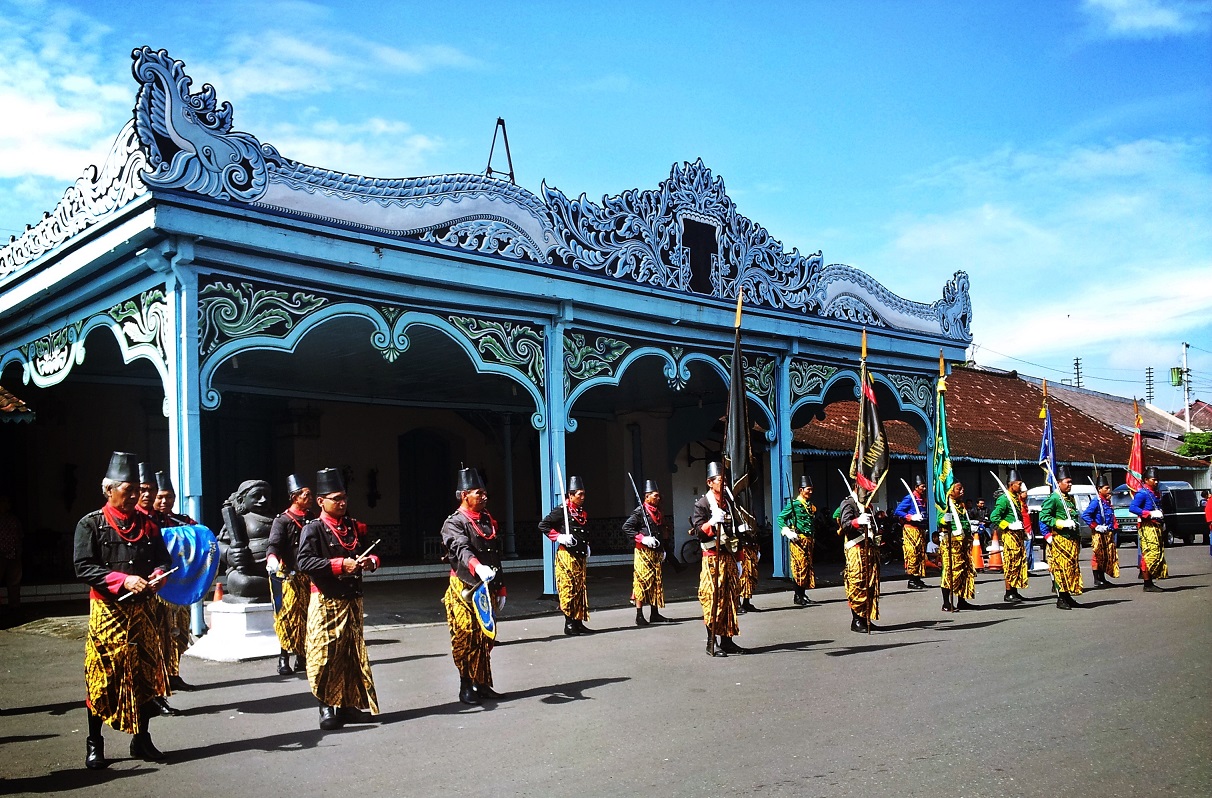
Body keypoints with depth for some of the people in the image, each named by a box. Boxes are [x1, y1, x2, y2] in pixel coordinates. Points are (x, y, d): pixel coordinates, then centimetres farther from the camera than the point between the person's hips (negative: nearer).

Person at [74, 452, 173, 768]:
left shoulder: (147, 523, 8)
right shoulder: (91, 524, -5)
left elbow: (163, 559, 12)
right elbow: (83, 568, -12)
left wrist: (158, 574, -12)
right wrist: (123, 580, -22)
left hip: (142, 609, 4)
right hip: (107, 610, -4)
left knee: (146, 674, 8)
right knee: (102, 676, 1)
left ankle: (142, 740, 20)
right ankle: (94, 745, 14)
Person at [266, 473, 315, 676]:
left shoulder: (312, 520, 14)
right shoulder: (282, 520, -4)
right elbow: (273, 545, -17)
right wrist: (272, 559, -36)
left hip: (310, 576, 6)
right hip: (289, 576, -6)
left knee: (307, 617, 8)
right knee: (288, 615, -8)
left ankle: (302, 658, 17)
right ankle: (283, 659, -3)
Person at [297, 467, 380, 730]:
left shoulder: (354, 527, 12)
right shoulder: (313, 529, -6)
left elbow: (371, 553, 20)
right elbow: (305, 563, -17)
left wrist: (370, 561, -4)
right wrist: (340, 564, -23)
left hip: (352, 600, 6)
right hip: (326, 602, -6)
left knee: (353, 654, 9)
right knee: (325, 655, -4)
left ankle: (349, 705, 19)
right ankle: (327, 708, 6)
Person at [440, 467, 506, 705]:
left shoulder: (488, 521, 14)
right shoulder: (454, 523, -10)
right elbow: (461, 549, -31)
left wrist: (500, 589, 17)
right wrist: (477, 567, -49)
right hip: (465, 590, -7)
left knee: (485, 638, 11)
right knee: (465, 638, -2)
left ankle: (483, 684, 20)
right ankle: (466, 687, 8)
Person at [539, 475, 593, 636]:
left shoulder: (583, 512, 15)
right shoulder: (562, 511, -9)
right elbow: (542, 525, -10)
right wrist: (558, 537, -17)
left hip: (580, 556, 8)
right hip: (567, 555, -8)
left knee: (580, 589, 9)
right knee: (568, 588, -6)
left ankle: (578, 622, 15)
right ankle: (569, 624, -2)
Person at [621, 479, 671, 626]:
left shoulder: (658, 512, 15)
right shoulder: (640, 511, -9)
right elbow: (626, 528, -15)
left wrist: (662, 549, 20)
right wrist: (643, 539, -20)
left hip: (656, 552, 8)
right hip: (643, 552, -8)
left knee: (656, 582, 10)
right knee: (642, 581, -8)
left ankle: (655, 614, 17)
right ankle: (639, 616, -4)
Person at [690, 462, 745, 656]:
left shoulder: (728, 502, 17)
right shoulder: (702, 503, -7)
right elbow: (698, 532, -16)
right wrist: (712, 521, -29)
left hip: (729, 555, 7)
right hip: (713, 556, -7)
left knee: (730, 597, 7)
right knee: (713, 598, -8)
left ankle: (727, 640, 14)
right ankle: (711, 643, -2)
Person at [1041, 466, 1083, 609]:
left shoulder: (1070, 499, 19)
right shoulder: (1053, 498, -8)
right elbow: (1044, 517, -15)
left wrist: (1078, 540, 24)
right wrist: (1062, 523, -21)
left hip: (1072, 540, 9)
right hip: (1059, 539, -8)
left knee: (1072, 568, 10)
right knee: (1061, 568, -7)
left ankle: (1068, 596, 18)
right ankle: (1061, 599, -3)